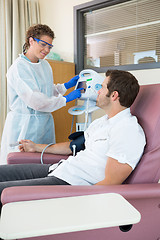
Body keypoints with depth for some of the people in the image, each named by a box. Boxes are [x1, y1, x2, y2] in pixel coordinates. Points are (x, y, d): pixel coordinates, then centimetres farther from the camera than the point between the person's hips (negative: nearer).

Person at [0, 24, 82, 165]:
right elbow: (35, 101, -22)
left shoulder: (45, 65, 11)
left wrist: (67, 85, 6)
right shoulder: (19, 68, -15)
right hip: (25, 125, -7)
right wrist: (66, 99, -17)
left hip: (45, 122, 8)